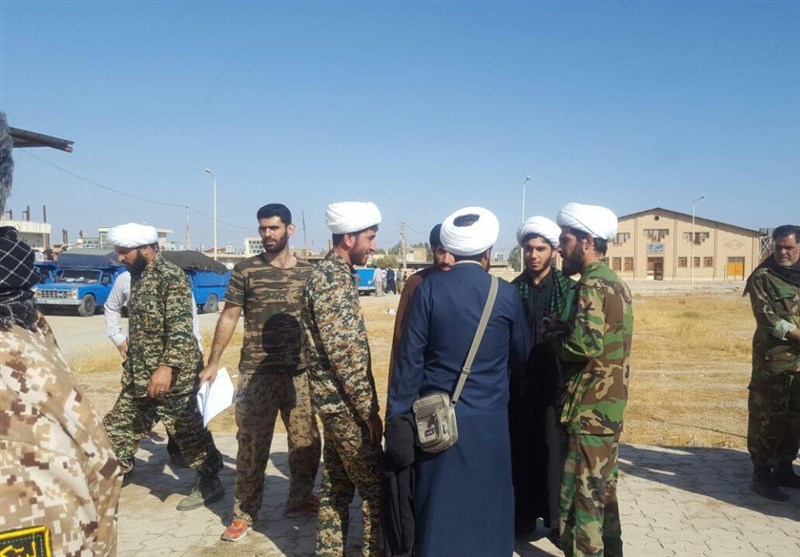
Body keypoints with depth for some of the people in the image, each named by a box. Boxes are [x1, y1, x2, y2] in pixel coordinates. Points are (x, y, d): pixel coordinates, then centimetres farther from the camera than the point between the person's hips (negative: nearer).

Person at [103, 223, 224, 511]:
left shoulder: (171, 276, -15)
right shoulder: (137, 276, 13)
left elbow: (181, 327, -24)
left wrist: (167, 367, -33)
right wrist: (132, 367, 23)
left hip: (172, 376, -9)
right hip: (138, 375, 9)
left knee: (187, 431, 3)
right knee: (117, 427, 14)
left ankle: (211, 484, 19)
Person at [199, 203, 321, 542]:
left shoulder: (308, 272, 6)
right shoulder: (245, 271, -1)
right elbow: (229, 318, 2)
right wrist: (213, 362, -1)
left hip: (300, 373, 3)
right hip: (257, 374, -2)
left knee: (307, 442, 11)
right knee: (251, 445, 5)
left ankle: (300, 500, 32)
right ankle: (244, 514, 20)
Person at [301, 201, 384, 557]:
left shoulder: (332, 274, 12)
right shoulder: (333, 279, -19)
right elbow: (344, 354, -22)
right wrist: (369, 410, -17)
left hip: (337, 402, 10)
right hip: (346, 403, -10)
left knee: (338, 487, 17)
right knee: (376, 489, 1)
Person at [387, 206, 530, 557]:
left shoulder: (428, 289, -7)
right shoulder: (505, 294, -5)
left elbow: (409, 357, -7)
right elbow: (523, 356, 8)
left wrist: (398, 415, 1)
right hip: (488, 419, 0)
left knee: (438, 505, 11)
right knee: (487, 505, 15)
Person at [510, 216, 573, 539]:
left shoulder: (569, 289, 0)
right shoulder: (513, 290, 4)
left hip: (555, 384, -2)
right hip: (519, 385, 2)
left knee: (554, 452, 5)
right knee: (521, 451, 8)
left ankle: (557, 519, 20)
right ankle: (524, 516, 23)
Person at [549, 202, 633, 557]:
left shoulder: (592, 285, -17)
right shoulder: (615, 283, 13)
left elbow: (585, 344, -29)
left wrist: (553, 336, -11)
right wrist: (564, 331, 1)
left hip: (590, 408, -10)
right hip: (609, 403, 10)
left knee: (580, 496, -2)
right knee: (601, 489, 20)